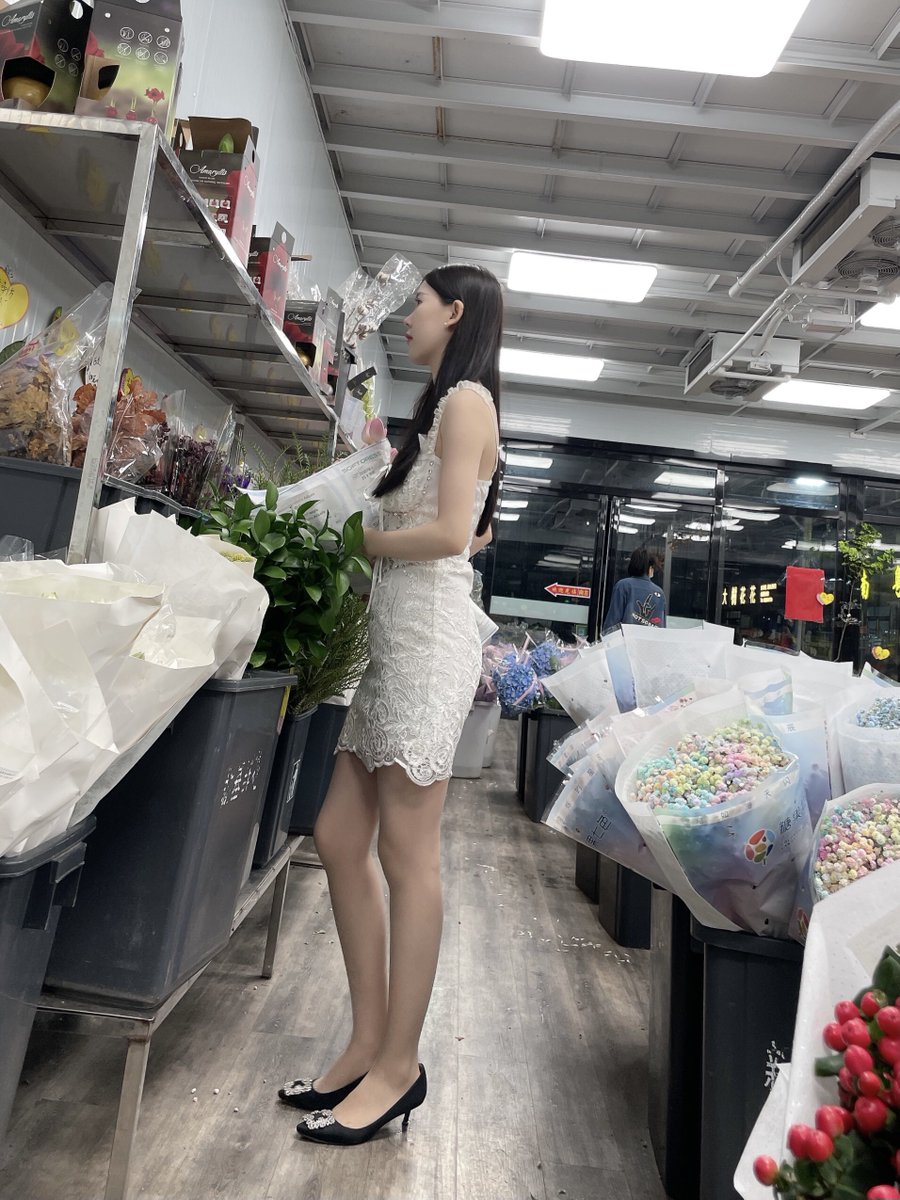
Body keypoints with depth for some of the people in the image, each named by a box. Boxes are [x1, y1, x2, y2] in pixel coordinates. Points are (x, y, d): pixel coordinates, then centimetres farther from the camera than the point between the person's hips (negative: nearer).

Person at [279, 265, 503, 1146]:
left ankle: (399, 1065, 18)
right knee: (339, 839, 10)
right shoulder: (444, 407, 24)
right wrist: (370, 539, 19)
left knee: (406, 856, -1)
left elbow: (450, 532, -14)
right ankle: (368, 1042, 24)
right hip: (387, 634, 9)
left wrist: (356, 539, -1)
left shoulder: (465, 397, -2)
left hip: (427, 634, -9)